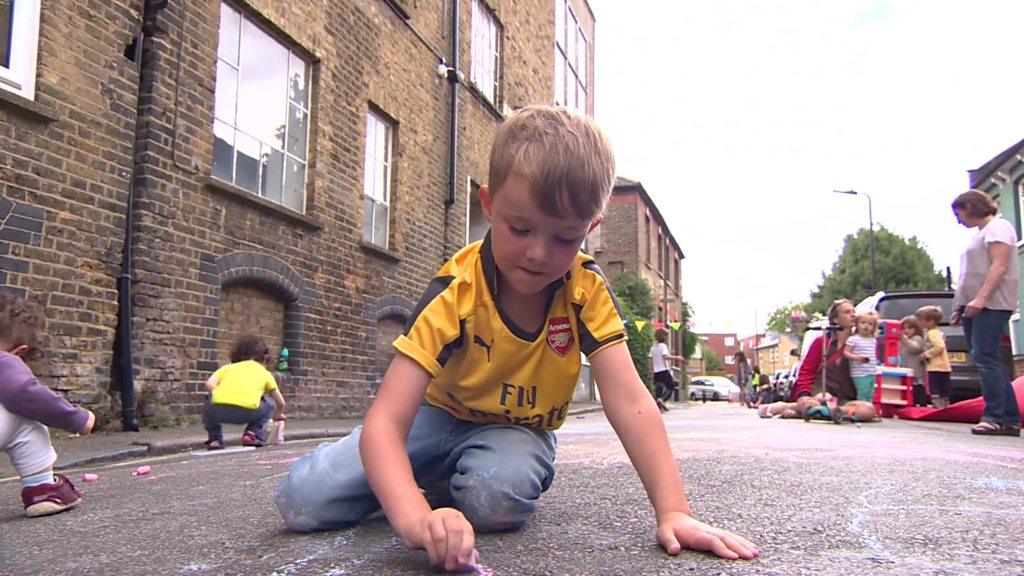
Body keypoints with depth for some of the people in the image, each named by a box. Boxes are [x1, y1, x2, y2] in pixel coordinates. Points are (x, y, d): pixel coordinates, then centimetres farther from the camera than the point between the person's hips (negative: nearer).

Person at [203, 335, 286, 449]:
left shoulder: (228, 367, 31)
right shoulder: (265, 373, 30)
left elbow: (209, 383, 13)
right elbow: (280, 402, 37)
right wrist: (278, 414, 58)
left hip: (218, 409, 2)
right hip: (246, 411, -2)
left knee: (209, 401, 38)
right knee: (269, 405, 31)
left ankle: (214, 438, 25)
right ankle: (253, 434, 11)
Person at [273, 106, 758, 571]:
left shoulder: (586, 290, -21)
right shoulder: (456, 293, -29)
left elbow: (630, 402, -26)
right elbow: (384, 422, -36)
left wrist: (673, 510, -38)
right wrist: (414, 517, -54)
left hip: (517, 430, 1)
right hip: (442, 416, 0)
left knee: (497, 495, -36)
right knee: (302, 499, -17)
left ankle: (455, 483, 0)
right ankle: (430, 489, 10)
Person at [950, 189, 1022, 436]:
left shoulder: (997, 227, -2)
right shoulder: (981, 234, 25)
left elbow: (1000, 265, -15)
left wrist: (980, 298, -24)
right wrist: (961, 307, 19)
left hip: (991, 304, -9)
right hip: (975, 305, 9)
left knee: (985, 358, -15)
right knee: (986, 360, 5)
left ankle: (995, 417, -15)